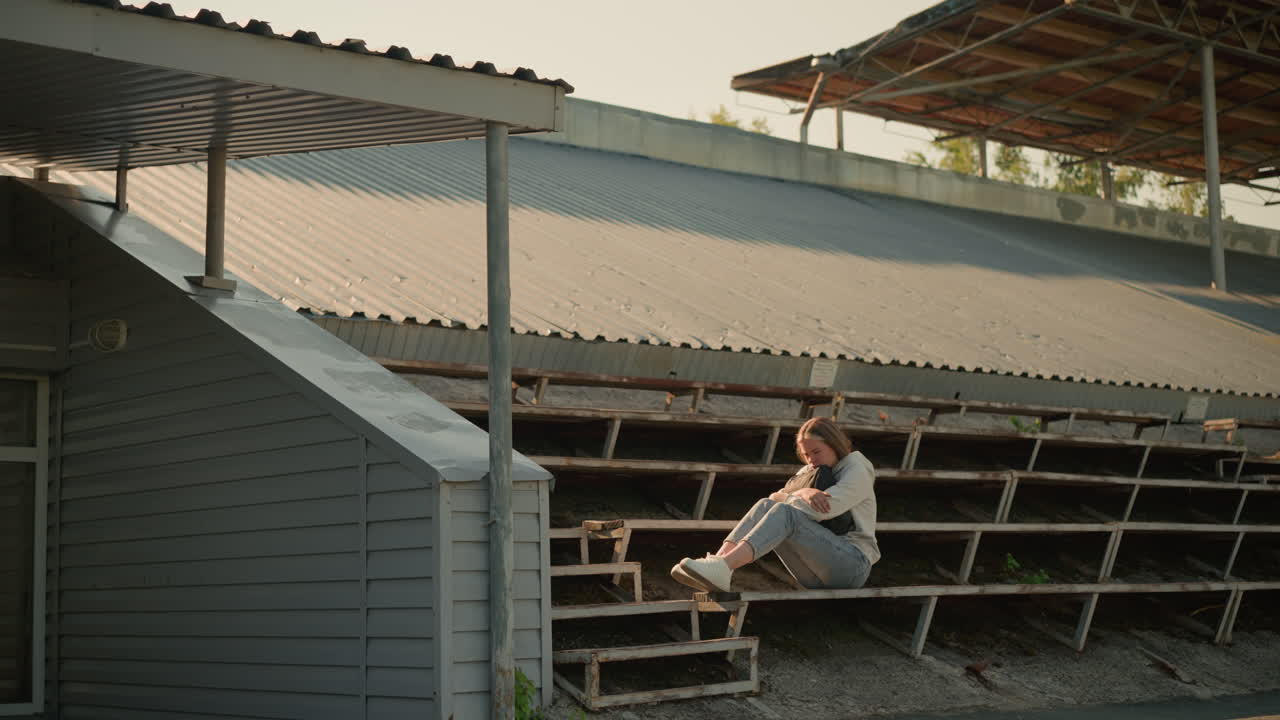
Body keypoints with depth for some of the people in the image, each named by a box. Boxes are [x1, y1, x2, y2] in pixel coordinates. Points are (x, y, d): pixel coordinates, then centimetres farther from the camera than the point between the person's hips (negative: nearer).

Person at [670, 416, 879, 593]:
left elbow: (822, 510, -15)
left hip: (853, 564, -6)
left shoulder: (857, 472, 2)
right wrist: (801, 494, -14)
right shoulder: (810, 473, 24)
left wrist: (784, 498, -2)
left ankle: (722, 568, -50)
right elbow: (774, 498, 6)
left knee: (785, 513, -28)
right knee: (766, 506, -13)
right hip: (815, 575, 6)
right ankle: (719, 559, -36)